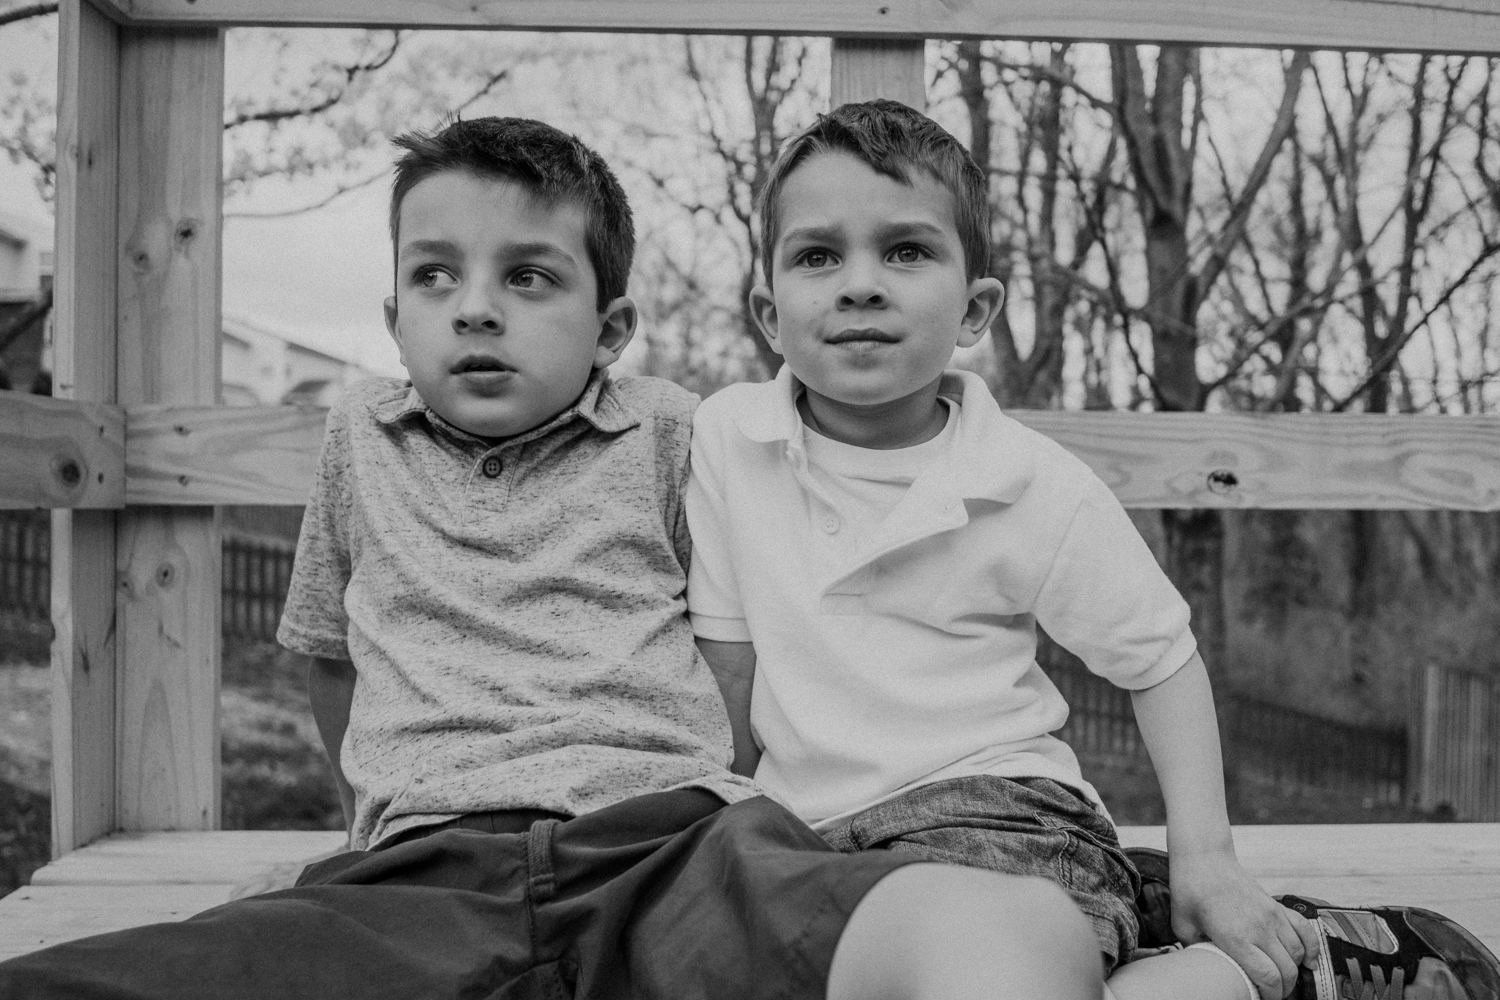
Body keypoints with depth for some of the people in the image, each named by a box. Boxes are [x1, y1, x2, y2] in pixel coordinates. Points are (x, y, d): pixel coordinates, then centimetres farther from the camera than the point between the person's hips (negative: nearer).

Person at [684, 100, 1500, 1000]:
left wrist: (1206, 859, -3)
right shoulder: (726, 437, -3)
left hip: (1002, 813, -3)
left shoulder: (1036, 487, -6)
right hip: (810, 839, 4)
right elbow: (728, 660, 6)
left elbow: (1162, 660, 5)